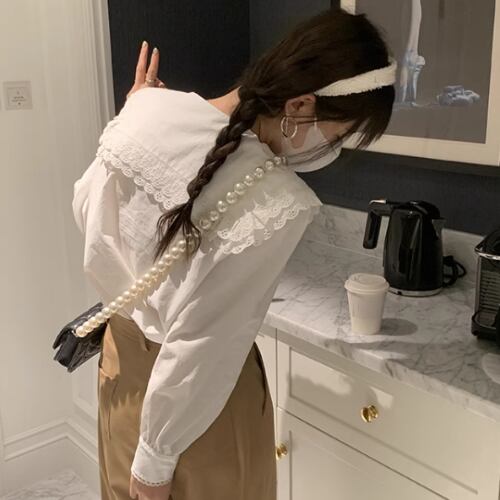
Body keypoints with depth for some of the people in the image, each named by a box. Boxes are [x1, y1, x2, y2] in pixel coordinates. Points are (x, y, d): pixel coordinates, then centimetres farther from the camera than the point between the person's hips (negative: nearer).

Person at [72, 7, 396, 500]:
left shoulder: (149, 108, -14)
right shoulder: (279, 206, -31)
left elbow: (87, 210, 3)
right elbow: (199, 347, -26)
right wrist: (156, 458, -12)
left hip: (122, 349, 6)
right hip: (197, 393, -6)